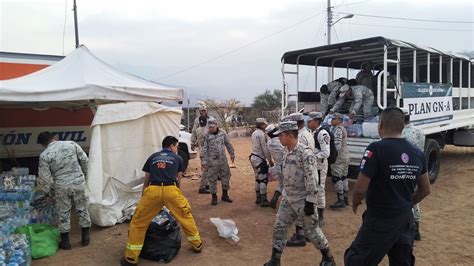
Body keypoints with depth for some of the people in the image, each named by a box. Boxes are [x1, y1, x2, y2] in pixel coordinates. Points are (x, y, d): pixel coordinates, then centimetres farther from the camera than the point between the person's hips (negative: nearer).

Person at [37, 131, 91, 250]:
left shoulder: (44, 155, -7)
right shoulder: (71, 144, -3)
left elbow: (44, 177, -6)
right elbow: (85, 160, -1)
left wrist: (46, 190, 11)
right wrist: (85, 173, 15)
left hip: (61, 186, -1)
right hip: (78, 182, 2)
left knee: (63, 213, 14)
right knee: (82, 209, 14)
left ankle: (65, 240, 24)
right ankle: (86, 236, 24)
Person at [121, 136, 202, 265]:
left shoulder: (152, 157, 26)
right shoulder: (178, 158, 22)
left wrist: (142, 197, 40)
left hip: (152, 191, 0)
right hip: (171, 190, 0)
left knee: (138, 222, 15)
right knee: (185, 216, 22)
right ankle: (197, 245, 36)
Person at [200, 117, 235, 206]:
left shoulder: (223, 133, 2)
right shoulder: (207, 136, -8)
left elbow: (228, 144, 14)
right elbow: (203, 149, -8)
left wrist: (232, 154, 17)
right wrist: (204, 161, -12)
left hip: (223, 160, 4)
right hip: (212, 162, -4)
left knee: (226, 177, 11)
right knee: (212, 180, 3)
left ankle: (225, 195, 28)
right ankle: (214, 197, 19)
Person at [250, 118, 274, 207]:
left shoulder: (254, 133, 13)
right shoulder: (262, 134, -16)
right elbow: (265, 148, -18)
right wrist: (270, 160, -11)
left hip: (253, 157, 10)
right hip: (260, 159, -10)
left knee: (258, 178, 16)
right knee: (264, 179, -5)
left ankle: (258, 198, 23)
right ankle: (263, 200, -3)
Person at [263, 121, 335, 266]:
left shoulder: (305, 153, -21)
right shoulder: (288, 152, 6)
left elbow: (312, 179, -23)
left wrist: (310, 202, -24)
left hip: (303, 201, -8)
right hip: (288, 199, 8)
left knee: (311, 230, 7)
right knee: (279, 227, 9)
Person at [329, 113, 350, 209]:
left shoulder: (337, 129, -15)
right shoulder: (343, 129, 18)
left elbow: (337, 144, -24)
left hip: (339, 157, -10)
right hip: (346, 156, 10)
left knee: (337, 178, -7)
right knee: (344, 177, 15)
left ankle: (340, 201, -5)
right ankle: (345, 198, 22)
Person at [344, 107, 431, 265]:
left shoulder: (377, 149, -20)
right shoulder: (416, 152, 2)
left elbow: (360, 189, -21)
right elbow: (425, 190, 11)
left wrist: (355, 202, 0)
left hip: (380, 222, -7)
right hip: (406, 221, 7)